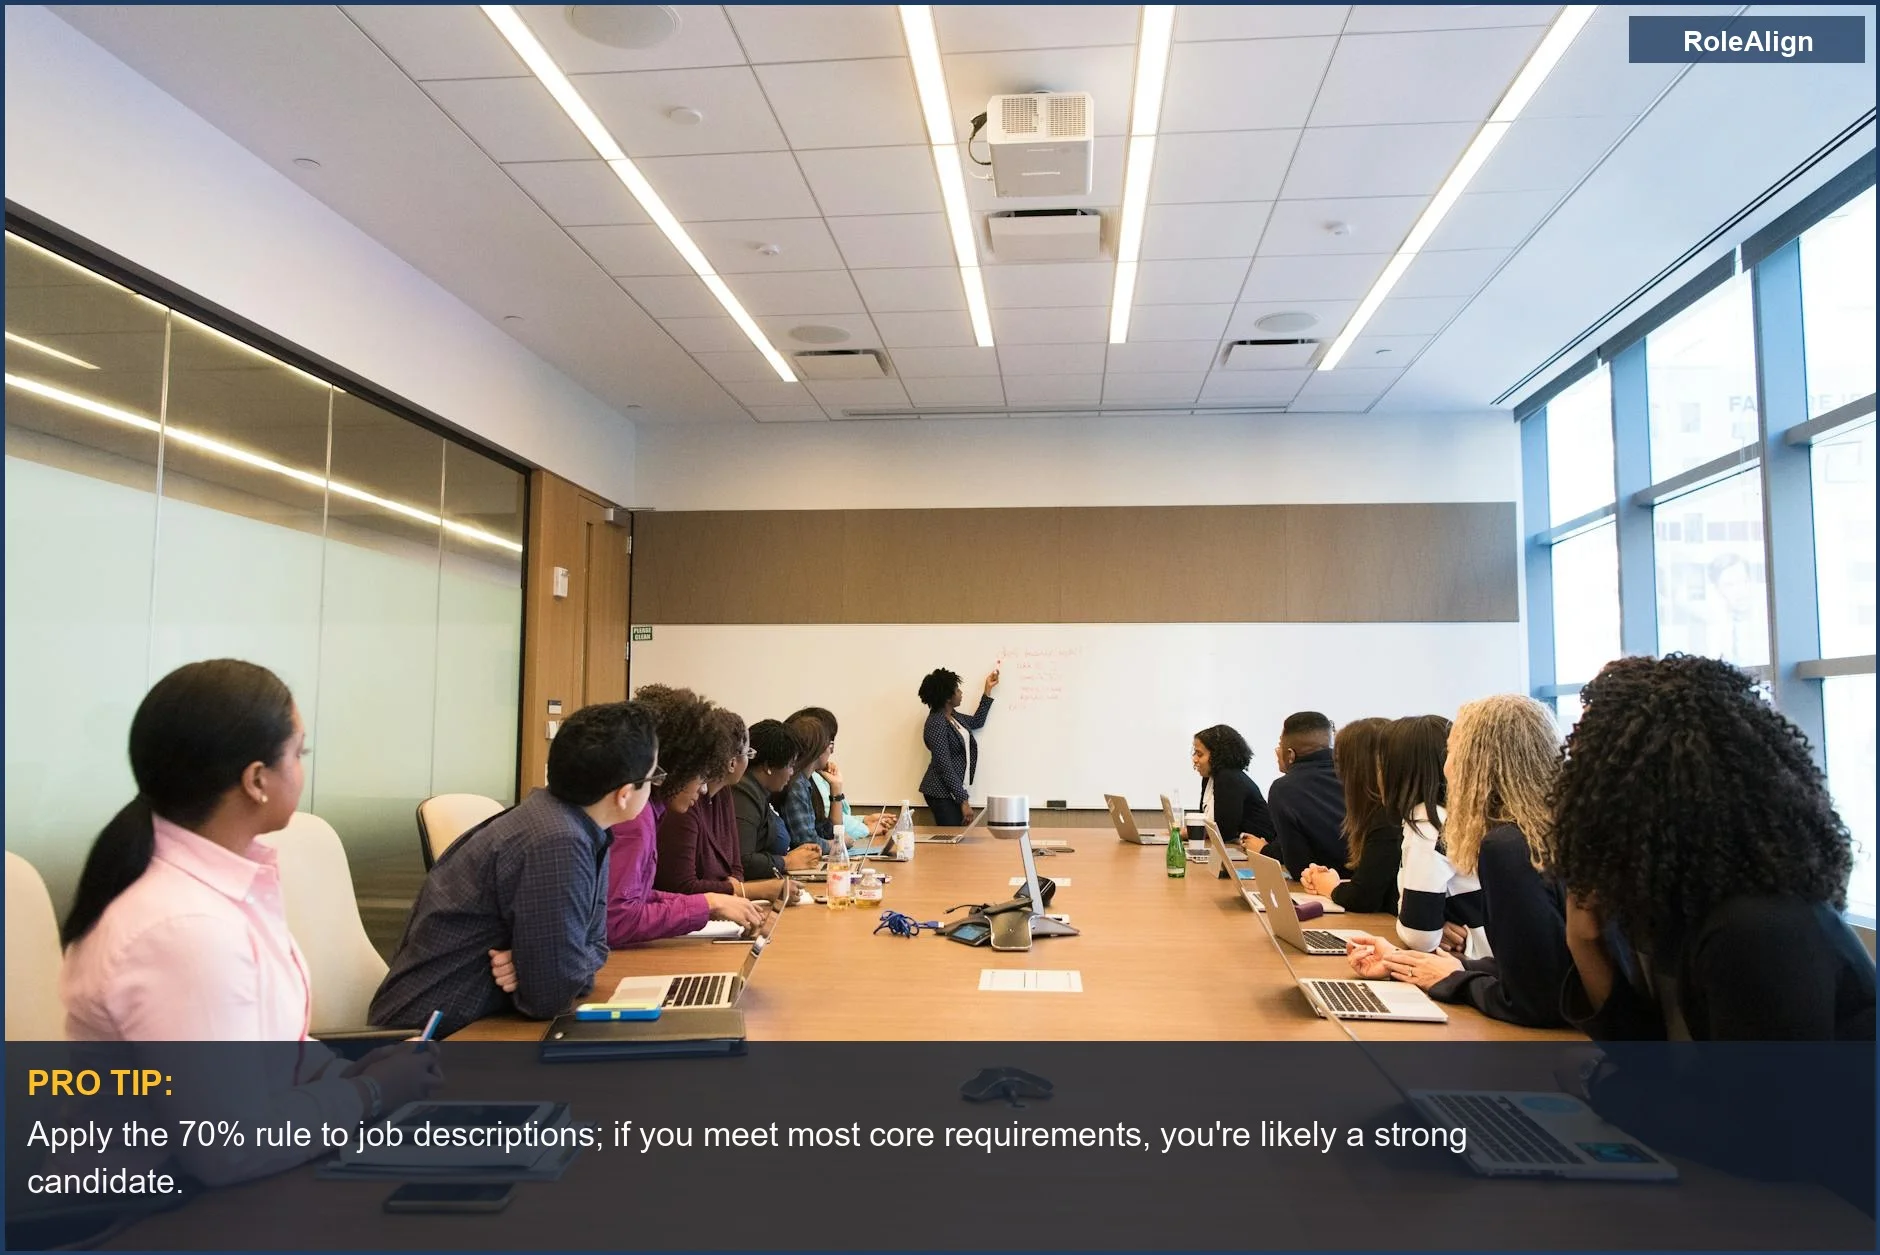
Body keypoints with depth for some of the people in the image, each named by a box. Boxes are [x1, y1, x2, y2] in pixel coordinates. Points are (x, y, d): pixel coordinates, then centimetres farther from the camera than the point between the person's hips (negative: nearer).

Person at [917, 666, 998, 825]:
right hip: (942, 793, -9)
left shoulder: (952, 716, 8)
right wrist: (963, 800, -21)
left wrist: (988, 689, 24)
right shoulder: (937, 724, -20)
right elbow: (944, 766, -22)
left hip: (953, 790, 9)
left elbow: (977, 722, 27)